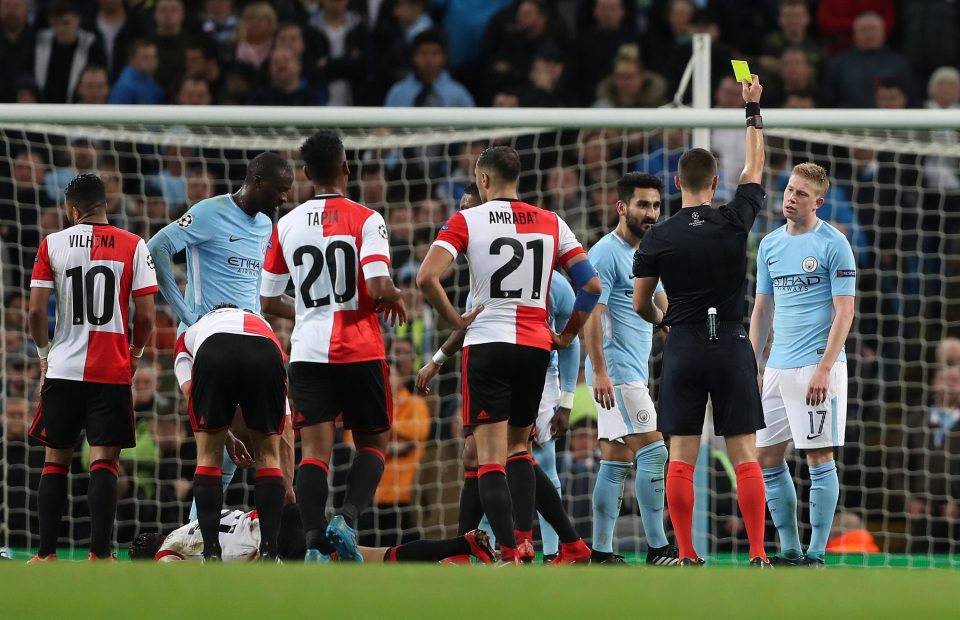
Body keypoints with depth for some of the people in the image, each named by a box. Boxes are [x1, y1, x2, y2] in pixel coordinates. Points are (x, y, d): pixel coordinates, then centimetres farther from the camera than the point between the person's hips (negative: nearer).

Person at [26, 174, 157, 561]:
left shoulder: (52, 245, 1)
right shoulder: (133, 246, 0)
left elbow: (36, 311, -2)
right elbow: (145, 316, -4)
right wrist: (135, 355, 15)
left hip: (63, 369, 1)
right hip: (112, 370, -1)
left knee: (56, 459, 10)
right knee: (104, 460, -1)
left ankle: (46, 554, 8)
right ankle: (99, 554, -11)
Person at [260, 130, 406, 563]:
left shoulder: (286, 226, 6)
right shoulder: (365, 220, -5)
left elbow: (269, 301, 13)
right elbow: (379, 288, -17)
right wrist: (396, 300, 6)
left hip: (307, 352, 2)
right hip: (359, 350, -2)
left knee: (314, 450, -1)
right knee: (372, 444, 12)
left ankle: (315, 544, -17)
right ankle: (347, 518, -11)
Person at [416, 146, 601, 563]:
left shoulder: (466, 221, -2)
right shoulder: (551, 224, 8)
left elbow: (427, 278, -14)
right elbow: (591, 285, 4)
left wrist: (455, 321, -1)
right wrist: (568, 334, 14)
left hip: (487, 343, -4)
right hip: (536, 345, 4)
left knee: (491, 457, -4)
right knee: (518, 445, 21)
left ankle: (508, 552, -16)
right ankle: (524, 536, 8)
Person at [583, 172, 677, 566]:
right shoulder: (606, 253, -10)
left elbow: (664, 307, 26)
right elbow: (591, 314, -17)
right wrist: (599, 371, -23)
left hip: (634, 372, 9)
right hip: (616, 371, -9)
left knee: (617, 461, 7)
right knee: (653, 451, -14)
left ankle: (600, 552, 7)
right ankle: (657, 549, -15)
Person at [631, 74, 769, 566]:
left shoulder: (659, 237, -2)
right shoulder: (734, 222, -3)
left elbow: (639, 304, 4)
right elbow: (755, 167, 14)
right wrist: (753, 108, 23)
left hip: (683, 346, 0)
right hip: (731, 343, 0)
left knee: (681, 457, 1)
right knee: (744, 453, 1)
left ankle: (686, 556, -3)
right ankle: (758, 554, -4)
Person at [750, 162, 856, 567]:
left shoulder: (833, 244, -6)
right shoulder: (770, 245, 13)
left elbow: (844, 312, -9)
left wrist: (824, 369, -17)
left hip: (817, 367, -7)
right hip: (778, 368, 7)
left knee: (819, 458, -4)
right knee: (767, 459, 6)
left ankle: (817, 553, 1)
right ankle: (789, 550, 14)